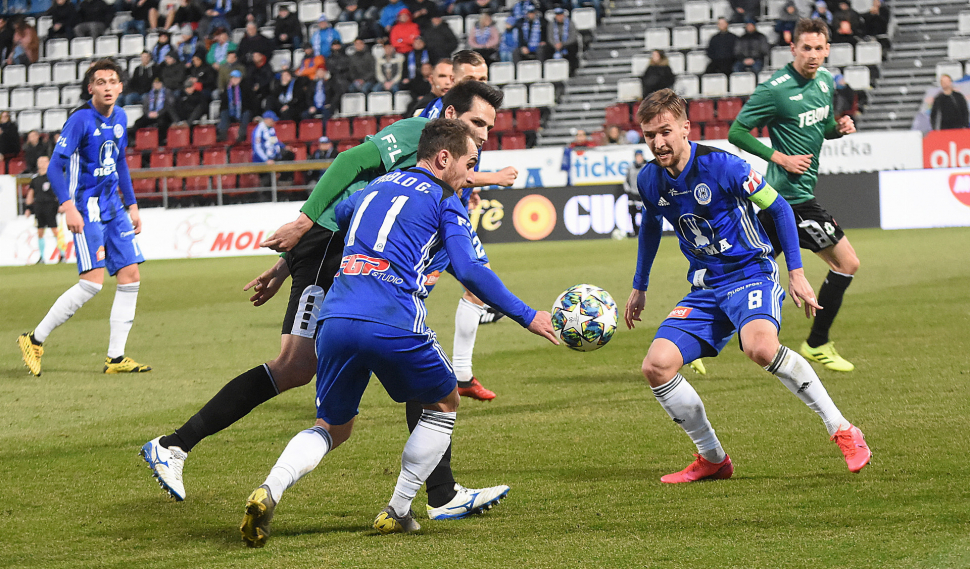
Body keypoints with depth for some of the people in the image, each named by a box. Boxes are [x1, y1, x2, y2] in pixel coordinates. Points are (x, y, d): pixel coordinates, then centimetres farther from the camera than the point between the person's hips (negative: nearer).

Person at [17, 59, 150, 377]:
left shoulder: (120, 118, 10)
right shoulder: (80, 120, -12)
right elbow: (55, 167, -17)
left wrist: (131, 204, 21)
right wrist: (68, 206, -27)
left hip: (114, 208, 8)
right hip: (87, 209, -8)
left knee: (130, 276, 0)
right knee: (93, 281, -16)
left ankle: (115, 357, 5)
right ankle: (35, 340, -4)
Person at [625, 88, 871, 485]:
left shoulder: (721, 166, -17)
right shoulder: (649, 180, 0)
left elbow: (779, 209, -6)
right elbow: (651, 226, 23)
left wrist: (796, 273, -9)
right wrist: (639, 287, 27)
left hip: (751, 272, -6)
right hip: (705, 289, 6)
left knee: (760, 347, -37)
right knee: (656, 366, -13)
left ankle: (844, 433, -23)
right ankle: (712, 460, 6)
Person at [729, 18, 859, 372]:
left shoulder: (825, 81, 10)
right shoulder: (775, 89, -16)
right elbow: (736, 133, -12)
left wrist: (839, 128, 1)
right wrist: (781, 158, -18)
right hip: (792, 194, -9)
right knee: (847, 263, -4)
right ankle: (817, 345, 7)